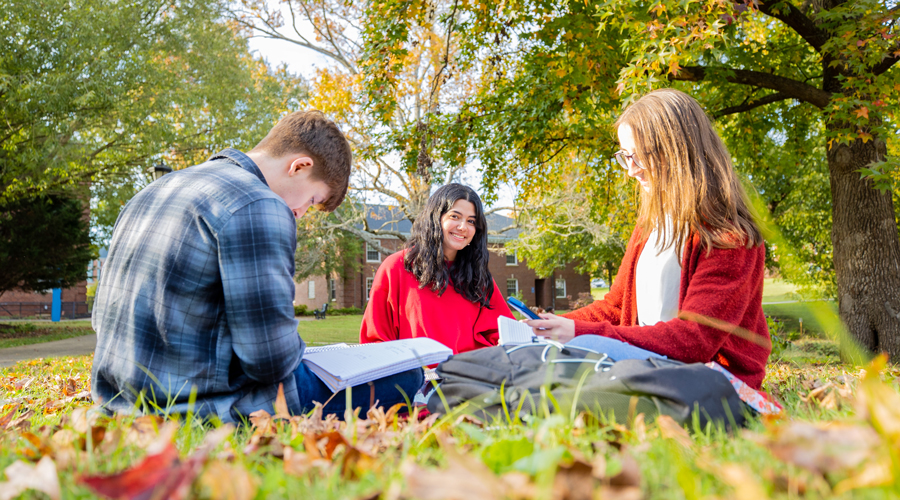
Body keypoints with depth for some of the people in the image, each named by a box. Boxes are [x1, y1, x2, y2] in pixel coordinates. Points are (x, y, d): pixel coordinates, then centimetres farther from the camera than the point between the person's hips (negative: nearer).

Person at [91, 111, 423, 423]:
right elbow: (270, 359, -21)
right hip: (205, 409, -10)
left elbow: (102, 318, 18)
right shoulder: (258, 208, -18)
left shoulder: (153, 192, 12)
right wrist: (293, 349, 1)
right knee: (405, 376, -7)